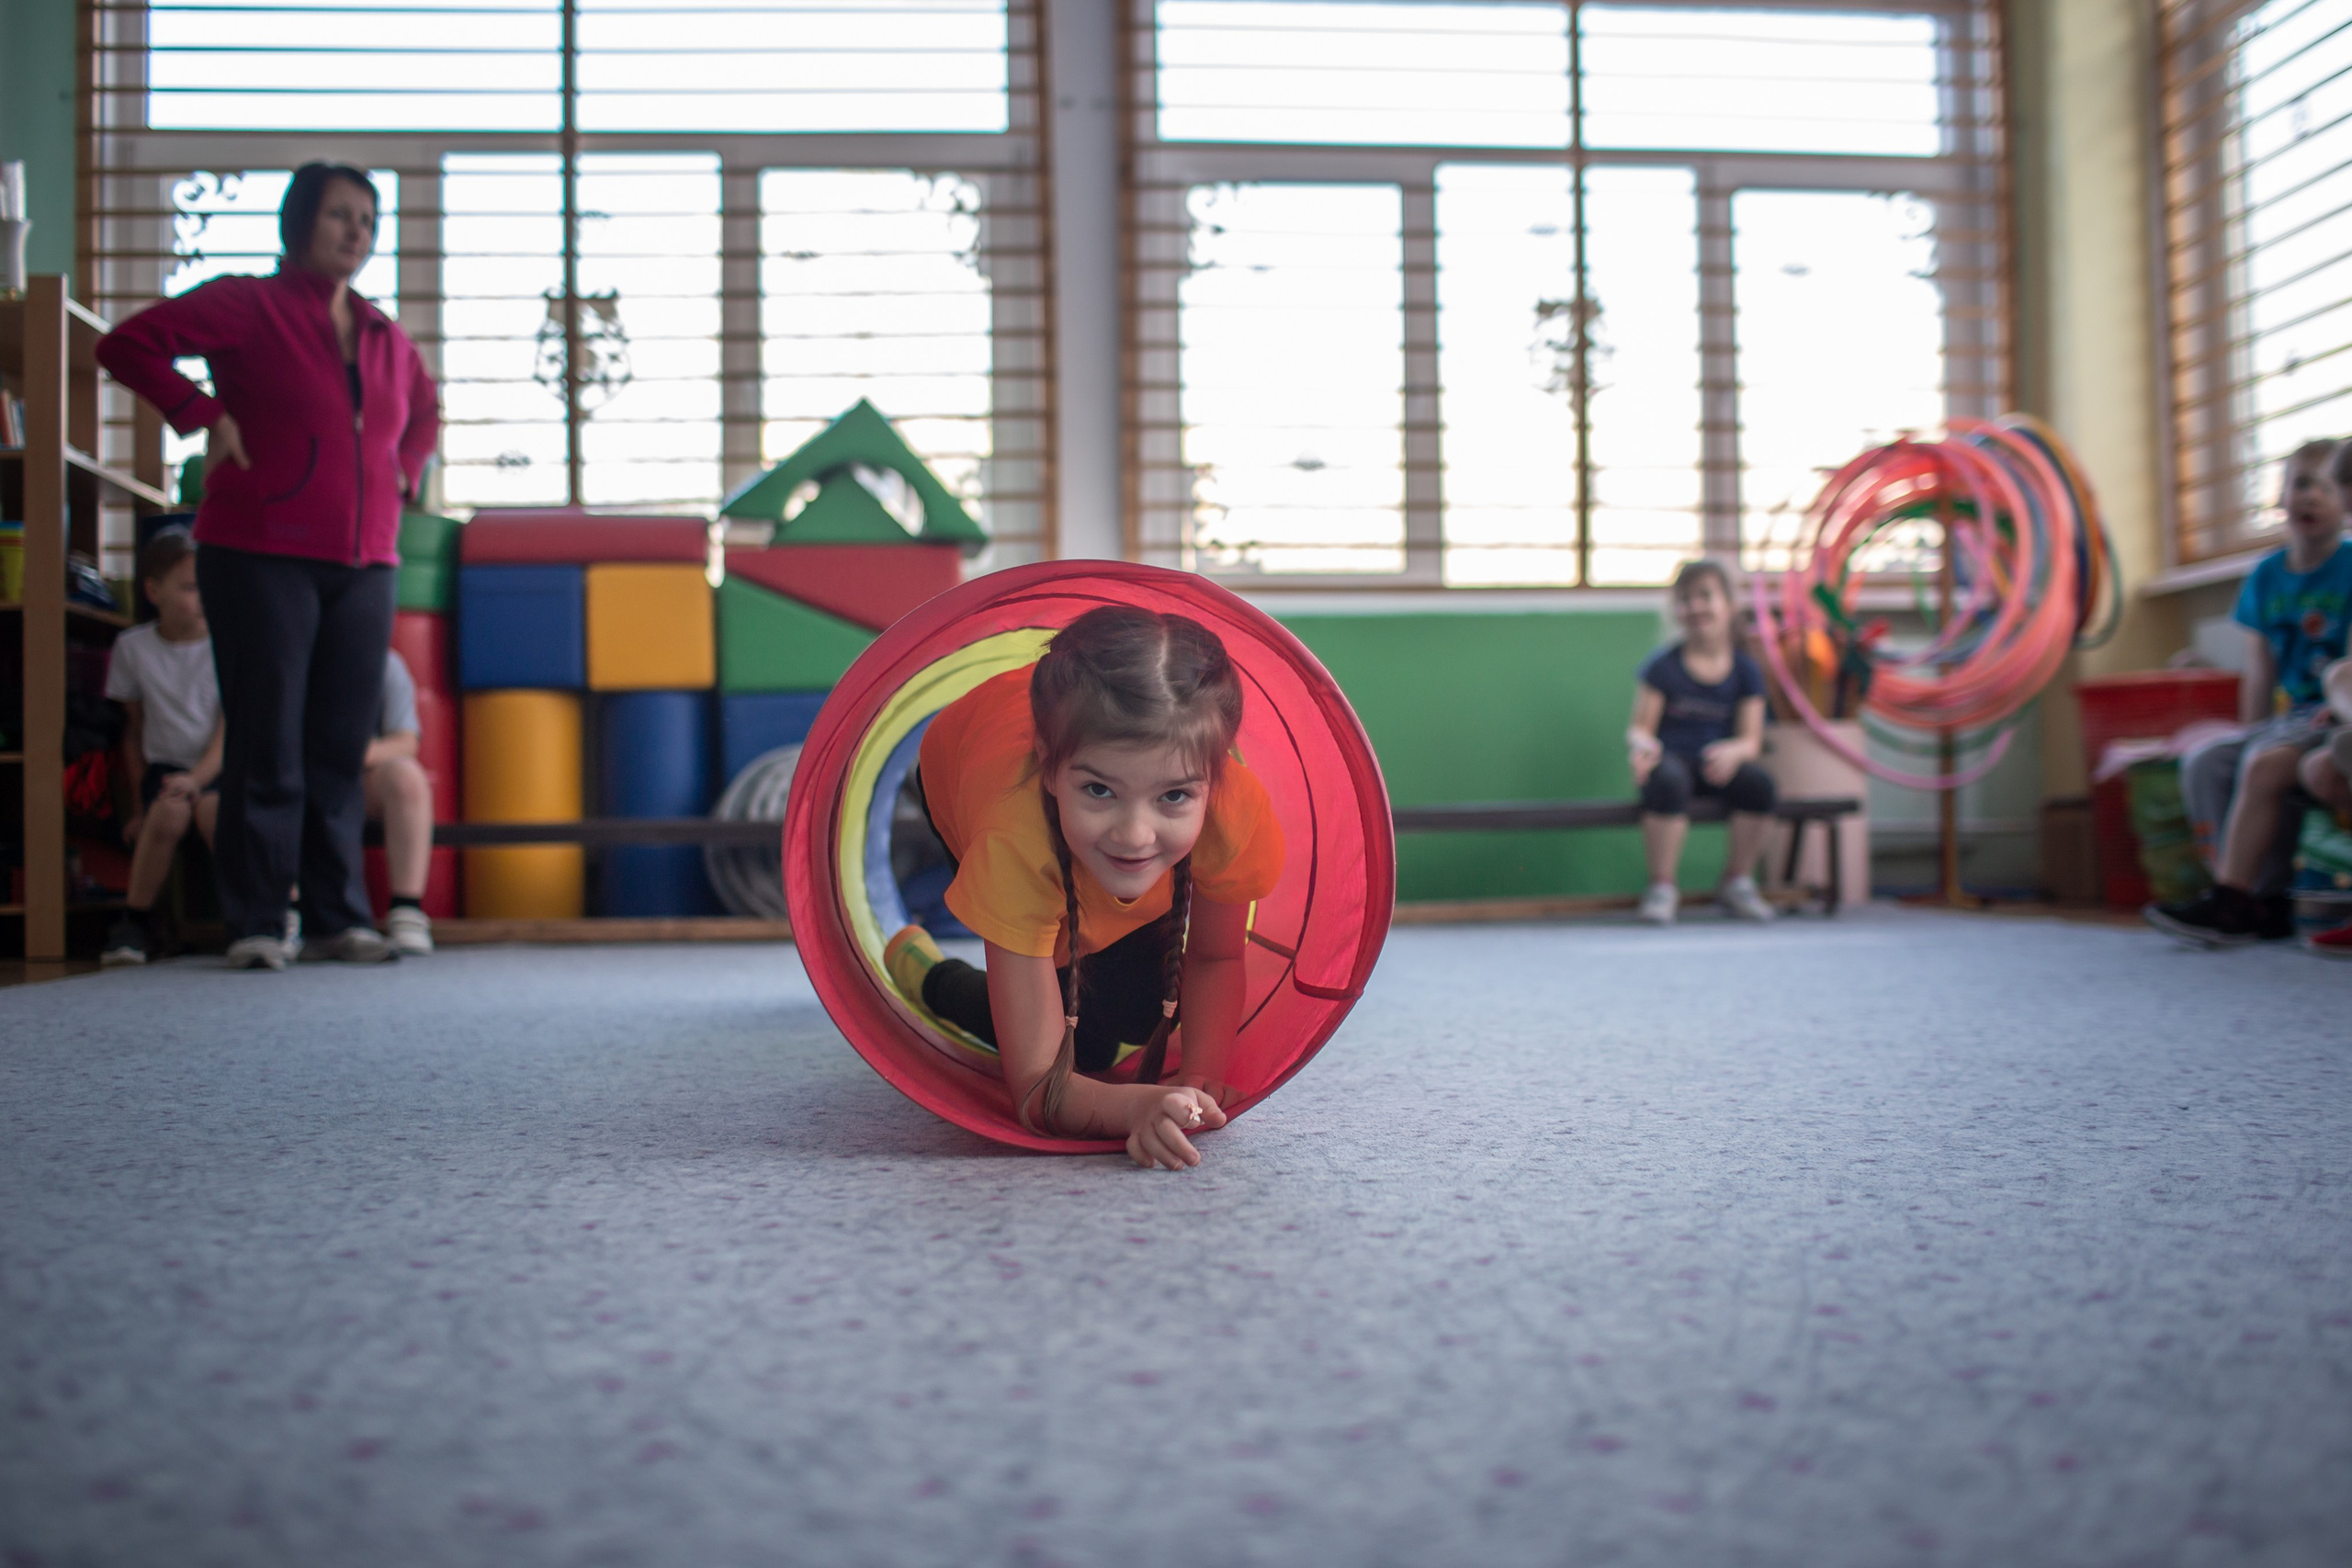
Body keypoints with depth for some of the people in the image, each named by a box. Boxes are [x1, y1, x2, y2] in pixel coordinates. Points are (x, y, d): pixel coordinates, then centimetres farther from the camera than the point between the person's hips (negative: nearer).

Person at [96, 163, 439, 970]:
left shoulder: (384, 337, 16)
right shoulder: (248, 306, -1)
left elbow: (424, 408, 34)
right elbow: (128, 343, -4)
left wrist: (402, 472, 17)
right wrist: (207, 417, -10)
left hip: (362, 568, 5)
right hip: (262, 559, -5)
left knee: (342, 750, 6)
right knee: (268, 745, -3)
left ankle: (340, 919, 12)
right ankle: (255, 924, 4)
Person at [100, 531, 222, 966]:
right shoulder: (132, 647, 6)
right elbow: (135, 730, 13)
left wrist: (197, 778, -22)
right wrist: (142, 802, 8)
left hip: (222, 768, -1)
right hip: (165, 766, 2)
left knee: (210, 808, -35)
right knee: (170, 810, -33)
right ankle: (136, 921, -15)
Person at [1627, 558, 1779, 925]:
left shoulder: (1745, 670, 5)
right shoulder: (1662, 666, 0)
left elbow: (1751, 740, 0)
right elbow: (1640, 727, -2)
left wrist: (1733, 752, -25)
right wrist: (1642, 744, -27)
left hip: (1718, 765, 3)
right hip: (1671, 758, -2)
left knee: (1760, 783, -28)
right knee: (1668, 781, -38)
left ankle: (1737, 884, -6)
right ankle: (1662, 888, -24)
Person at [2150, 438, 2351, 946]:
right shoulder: (2267, 575, 9)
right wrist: (2251, 736, 6)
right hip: (2289, 717, 7)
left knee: (2265, 766, -29)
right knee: (2203, 762, -13)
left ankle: (2231, 904, -24)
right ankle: (2267, 902, -14)